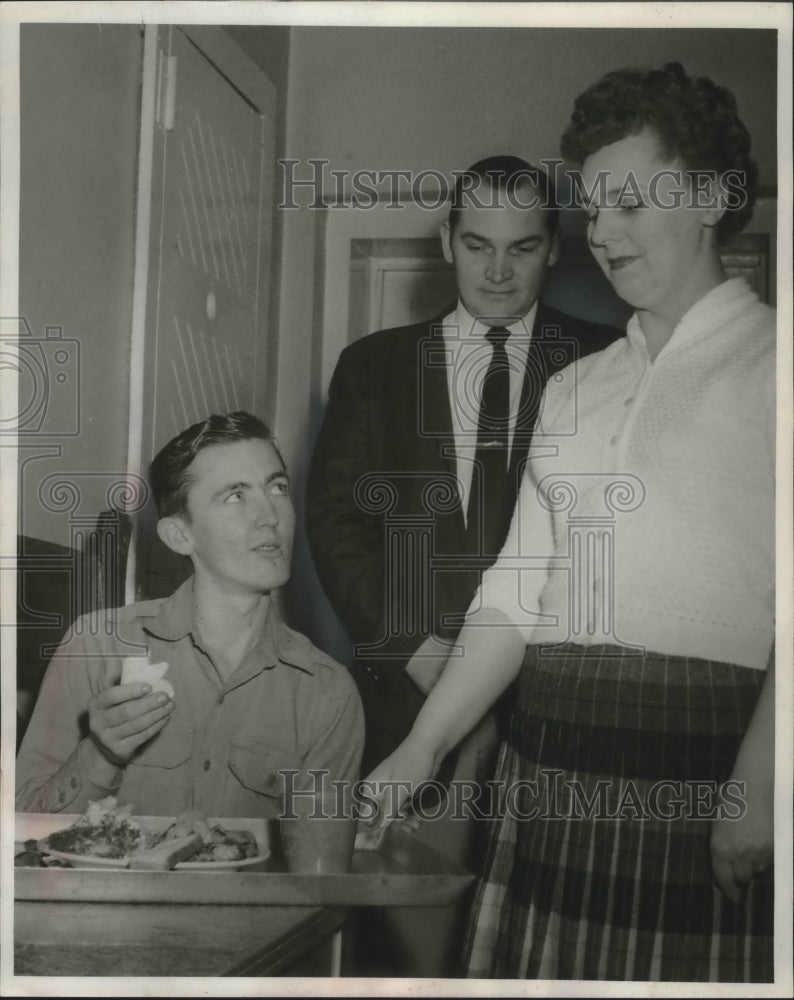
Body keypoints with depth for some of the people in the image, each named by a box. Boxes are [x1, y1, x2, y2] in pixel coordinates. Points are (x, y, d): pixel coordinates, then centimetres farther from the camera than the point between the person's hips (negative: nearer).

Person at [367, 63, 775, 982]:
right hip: (550, 761, 5)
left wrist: (757, 784, -18)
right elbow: (517, 591, 16)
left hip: (703, 760, -5)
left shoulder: (764, 362, 1)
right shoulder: (574, 389, 19)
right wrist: (423, 747, 8)